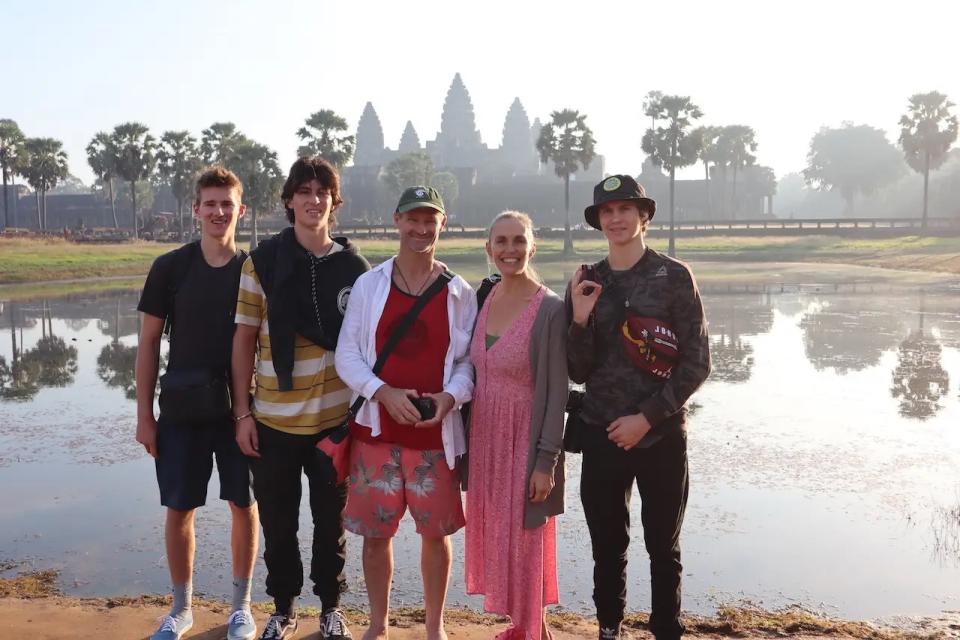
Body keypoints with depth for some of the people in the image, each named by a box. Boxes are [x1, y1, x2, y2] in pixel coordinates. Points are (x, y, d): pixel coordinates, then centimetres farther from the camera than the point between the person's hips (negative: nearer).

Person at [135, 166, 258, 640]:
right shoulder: (170, 267, -2)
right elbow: (149, 342, 1)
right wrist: (144, 413, -2)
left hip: (240, 409, 0)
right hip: (181, 410, 0)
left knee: (243, 504, 8)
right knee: (179, 509, 8)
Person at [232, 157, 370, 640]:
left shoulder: (353, 266, 0)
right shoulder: (262, 261, -2)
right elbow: (244, 339, 0)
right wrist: (242, 412, -3)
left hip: (336, 417, 0)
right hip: (274, 419, 0)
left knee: (331, 519, 14)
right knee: (278, 522, 12)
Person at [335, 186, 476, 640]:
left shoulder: (460, 293, 2)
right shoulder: (368, 284, 2)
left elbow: (469, 360, 4)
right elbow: (347, 354, 0)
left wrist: (450, 396, -14)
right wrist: (384, 392, -14)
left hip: (436, 434, 0)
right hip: (376, 430, 0)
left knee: (436, 531, 8)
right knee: (375, 531, 9)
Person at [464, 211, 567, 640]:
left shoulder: (550, 310, -15)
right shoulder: (483, 301, 3)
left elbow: (557, 391, -14)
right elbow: (475, 374, 10)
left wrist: (546, 460, -15)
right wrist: (468, 442, 10)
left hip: (525, 440, -6)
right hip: (485, 437, 6)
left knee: (524, 538, 5)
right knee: (496, 535, 15)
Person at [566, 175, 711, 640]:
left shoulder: (674, 276, -4)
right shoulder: (585, 284, 5)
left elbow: (696, 363, -6)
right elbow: (578, 372, 3)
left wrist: (646, 417, -11)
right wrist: (580, 319, -12)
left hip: (661, 435, -2)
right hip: (601, 435, 3)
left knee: (663, 548, 11)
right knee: (607, 546, 13)